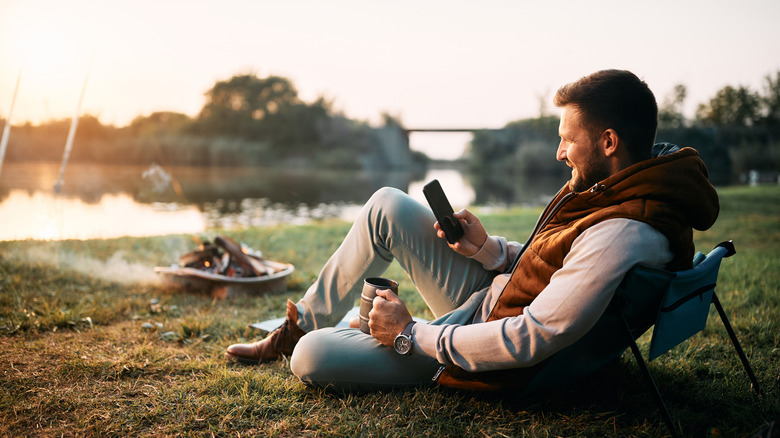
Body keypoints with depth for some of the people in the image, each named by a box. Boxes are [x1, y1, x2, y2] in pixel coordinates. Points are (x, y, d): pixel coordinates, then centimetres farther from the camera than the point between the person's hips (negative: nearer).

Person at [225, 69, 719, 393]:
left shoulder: (620, 237, -33)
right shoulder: (630, 184, -1)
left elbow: (525, 344, -33)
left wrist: (410, 335, -21)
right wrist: (488, 248, -6)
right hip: (498, 295, 9)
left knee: (311, 359, -16)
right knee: (387, 205, 1)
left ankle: (301, 341, 24)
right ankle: (301, 324, 16)